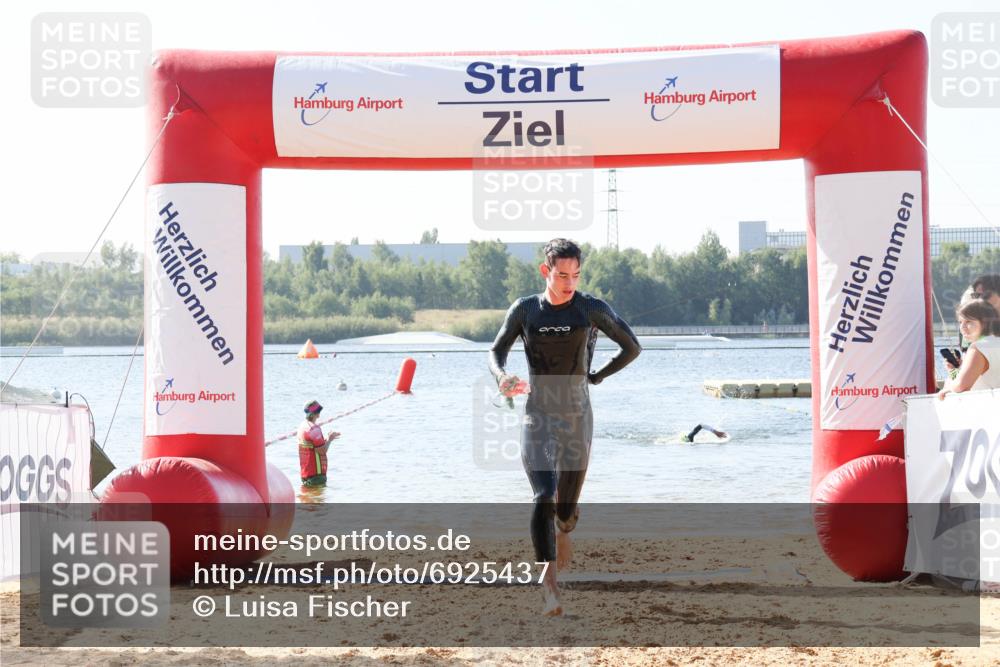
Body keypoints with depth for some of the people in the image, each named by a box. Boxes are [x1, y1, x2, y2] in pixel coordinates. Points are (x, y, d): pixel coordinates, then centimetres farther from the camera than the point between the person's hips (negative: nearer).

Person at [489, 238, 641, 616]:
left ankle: (563, 534, 47)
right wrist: (501, 377, -11)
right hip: (538, 418, -1)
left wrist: (597, 376, 3)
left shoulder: (592, 310, -4)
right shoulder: (524, 310, -1)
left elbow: (632, 348, 6)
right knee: (544, 497, -19)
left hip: (578, 418, 1)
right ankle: (549, 582, -20)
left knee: (567, 507, 10)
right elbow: (496, 351, 10)